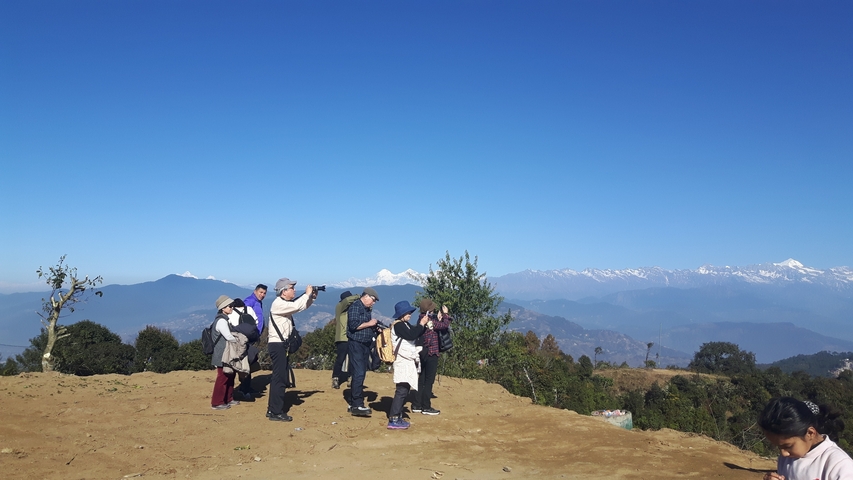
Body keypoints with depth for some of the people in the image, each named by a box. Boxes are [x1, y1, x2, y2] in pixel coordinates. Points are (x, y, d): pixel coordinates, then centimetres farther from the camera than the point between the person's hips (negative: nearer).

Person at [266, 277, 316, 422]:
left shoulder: (286, 303, 15)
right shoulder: (278, 303, -16)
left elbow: (302, 306, 22)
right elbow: (297, 306, -28)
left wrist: (312, 298, 5)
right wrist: (307, 294, -15)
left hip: (282, 344, 10)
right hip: (277, 345, -10)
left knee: (280, 377, 15)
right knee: (279, 378, -8)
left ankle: (272, 409, 23)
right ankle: (276, 412, -3)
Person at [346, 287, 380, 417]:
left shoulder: (367, 310, 17)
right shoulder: (355, 307, -10)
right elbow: (354, 325, -21)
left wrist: (376, 327, 3)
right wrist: (369, 323, -14)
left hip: (365, 345, 9)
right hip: (355, 344, -9)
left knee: (360, 375, 11)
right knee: (358, 374, -14)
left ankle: (353, 404, 18)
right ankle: (357, 405, -14)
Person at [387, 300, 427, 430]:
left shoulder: (405, 324, 18)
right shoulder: (398, 325, -12)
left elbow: (417, 334, 18)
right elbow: (411, 335, -23)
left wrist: (422, 323, 6)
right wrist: (421, 324, -13)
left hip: (408, 362, 11)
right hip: (403, 362, -11)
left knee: (404, 391, 13)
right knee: (402, 391, -15)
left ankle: (398, 417, 18)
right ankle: (393, 420, -16)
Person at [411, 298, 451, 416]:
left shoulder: (421, 319, 8)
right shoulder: (429, 320, -19)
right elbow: (445, 325, -14)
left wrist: (438, 318, 12)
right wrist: (445, 314, -1)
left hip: (423, 352, 9)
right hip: (431, 353, -9)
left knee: (422, 379, 14)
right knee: (429, 380, 0)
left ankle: (417, 405, 19)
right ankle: (426, 407, 6)